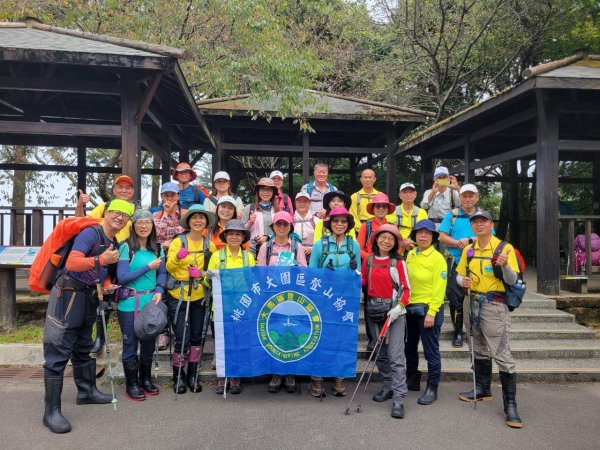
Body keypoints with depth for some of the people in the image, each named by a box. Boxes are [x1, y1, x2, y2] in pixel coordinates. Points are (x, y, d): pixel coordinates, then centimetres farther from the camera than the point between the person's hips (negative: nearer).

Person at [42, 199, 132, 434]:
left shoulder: (115, 244, 12)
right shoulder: (91, 233, -14)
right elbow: (71, 263, -27)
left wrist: (107, 286, 7)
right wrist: (100, 259, -39)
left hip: (89, 298, 9)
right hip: (68, 294, -9)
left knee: (83, 348, 21)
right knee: (58, 352, -6)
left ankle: (87, 391, 35)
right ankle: (51, 411, -1)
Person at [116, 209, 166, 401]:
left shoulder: (157, 248, 6)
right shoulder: (126, 247, -10)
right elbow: (122, 277, -14)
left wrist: (159, 291, -9)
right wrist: (148, 267, -14)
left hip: (151, 302, 5)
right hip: (129, 304, -5)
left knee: (149, 342, 14)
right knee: (130, 343, 6)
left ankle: (146, 379, 32)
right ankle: (131, 384, 22)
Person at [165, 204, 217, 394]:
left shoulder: (209, 244, 4)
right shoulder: (178, 241, -6)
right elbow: (169, 267, -12)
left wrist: (202, 273, -15)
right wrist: (177, 256, -33)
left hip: (199, 297, 4)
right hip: (178, 297, -3)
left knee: (196, 337, 11)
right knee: (182, 339, -3)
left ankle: (193, 375, 26)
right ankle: (178, 376, 17)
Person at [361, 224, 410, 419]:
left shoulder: (398, 262, -2)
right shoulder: (368, 260, 7)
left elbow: (406, 289, -2)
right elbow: (363, 283, 15)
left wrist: (399, 307, -15)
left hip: (394, 310, -4)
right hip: (374, 309, 4)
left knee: (396, 355, -9)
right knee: (379, 353, 12)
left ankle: (398, 399, -6)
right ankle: (387, 387, 29)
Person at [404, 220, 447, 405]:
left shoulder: (437, 258, -11)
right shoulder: (410, 255, 6)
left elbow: (439, 289, -15)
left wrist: (431, 312, -19)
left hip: (428, 309, -6)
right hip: (410, 308, 7)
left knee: (431, 351, 3)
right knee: (410, 348, 18)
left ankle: (432, 388, 16)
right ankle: (412, 380, 35)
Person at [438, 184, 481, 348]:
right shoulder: (452, 215, 7)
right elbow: (442, 237, -1)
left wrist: (470, 240, -14)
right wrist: (458, 243, -16)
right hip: (456, 262, -1)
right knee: (455, 298, 0)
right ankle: (458, 333, 11)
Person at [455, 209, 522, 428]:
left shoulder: (504, 248, -8)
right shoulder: (468, 250, 8)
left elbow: (512, 281, -15)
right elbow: (460, 274, 14)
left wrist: (505, 266, -35)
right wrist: (463, 281, -8)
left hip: (494, 305, -6)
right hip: (473, 303, 6)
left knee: (502, 355, -8)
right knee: (479, 350, 18)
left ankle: (510, 405, 0)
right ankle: (483, 389, 34)